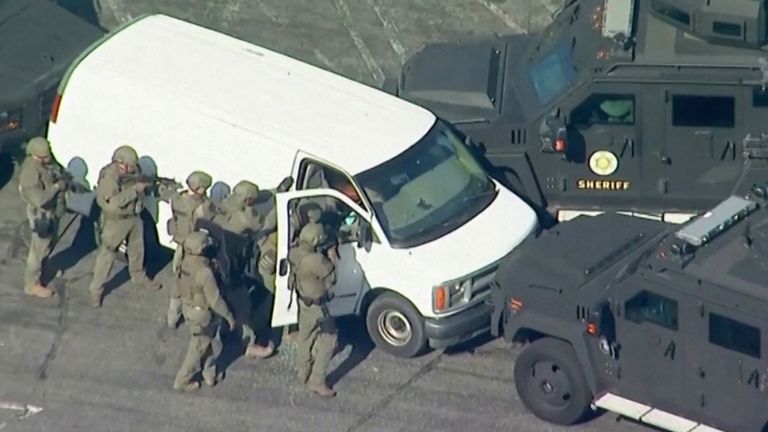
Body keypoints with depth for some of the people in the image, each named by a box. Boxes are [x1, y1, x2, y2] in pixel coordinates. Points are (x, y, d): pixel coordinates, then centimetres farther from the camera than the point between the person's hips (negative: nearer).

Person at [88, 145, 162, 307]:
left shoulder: (133, 170, -5)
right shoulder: (108, 176, -27)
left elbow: (141, 189, 10)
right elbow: (114, 202, -36)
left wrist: (147, 184, -14)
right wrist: (135, 189, -35)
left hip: (134, 216, 7)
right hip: (116, 220, -7)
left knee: (137, 248, 24)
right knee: (107, 255, 0)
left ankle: (139, 276, 47)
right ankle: (96, 290, 10)